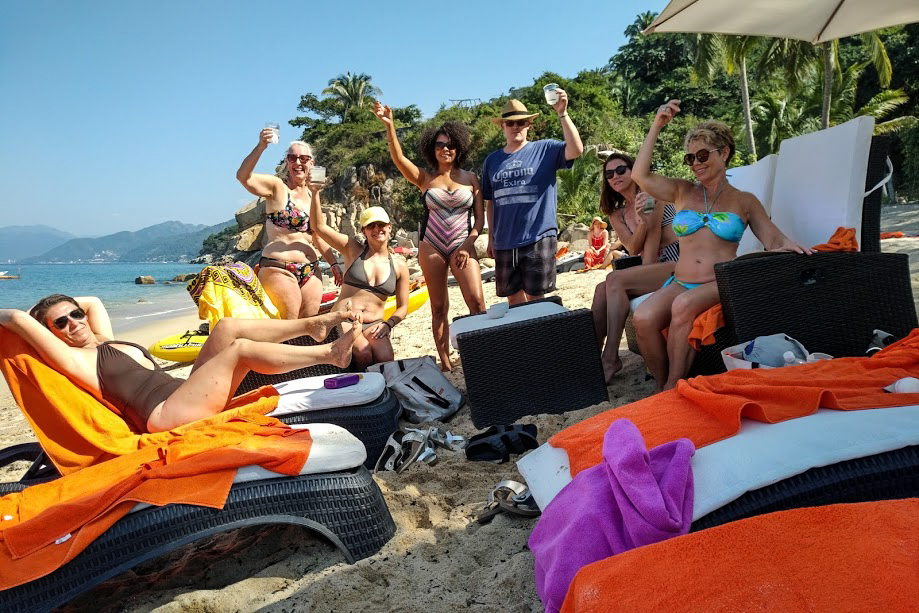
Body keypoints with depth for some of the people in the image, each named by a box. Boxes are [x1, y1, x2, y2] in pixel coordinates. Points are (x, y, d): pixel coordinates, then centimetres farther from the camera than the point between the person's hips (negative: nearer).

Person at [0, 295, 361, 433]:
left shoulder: (106, 343, 25)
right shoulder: (74, 360, 2)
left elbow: (93, 301, 40)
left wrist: (60, 302, 37)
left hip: (186, 396, 9)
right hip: (166, 415, -9)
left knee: (228, 327, -6)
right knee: (240, 348, -19)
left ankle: (313, 324, -8)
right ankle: (329, 353, -17)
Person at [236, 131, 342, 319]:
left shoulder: (311, 194, 16)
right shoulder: (277, 187, -3)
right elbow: (243, 176, -21)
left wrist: (333, 263, 17)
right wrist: (261, 147, -34)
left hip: (311, 272, 7)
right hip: (279, 270, -7)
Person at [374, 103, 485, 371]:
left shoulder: (470, 178, 7)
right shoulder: (425, 178, 6)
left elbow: (480, 217, 5)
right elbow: (398, 158, -10)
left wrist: (468, 244, -8)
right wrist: (389, 125, -22)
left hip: (462, 245, -1)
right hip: (431, 246, 1)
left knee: (476, 301, -16)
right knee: (438, 308, 3)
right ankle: (445, 363, 9)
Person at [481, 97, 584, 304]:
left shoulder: (545, 150, 2)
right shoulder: (492, 160, 11)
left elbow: (576, 149, -16)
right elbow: (490, 203, 15)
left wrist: (562, 114, -23)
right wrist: (491, 239, 14)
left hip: (538, 239, -4)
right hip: (504, 243, 4)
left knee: (535, 299, 0)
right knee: (514, 298, 12)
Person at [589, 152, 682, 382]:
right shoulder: (616, 214, 15)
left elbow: (653, 236, -7)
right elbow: (633, 248, 1)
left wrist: (644, 271, -13)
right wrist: (642, 221, -17)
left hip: (678, 264, -6)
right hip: (653, 269, 6)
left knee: (614, 280, -27)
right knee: (603, 289, -20)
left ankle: (611, 358, -25)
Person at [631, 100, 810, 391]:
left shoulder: (744, 201, 13)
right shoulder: (683, 192, 15)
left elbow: (773, 239, 6)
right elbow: (641, 175, 1)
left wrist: (788, 244, -19)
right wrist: (656, 126, -1)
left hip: (720, 286, -2)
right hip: (679, 283, 2)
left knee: (684, 306, -37)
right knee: (643, 318, -30)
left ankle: (674, 388, -22)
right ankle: (663, 389, -10)